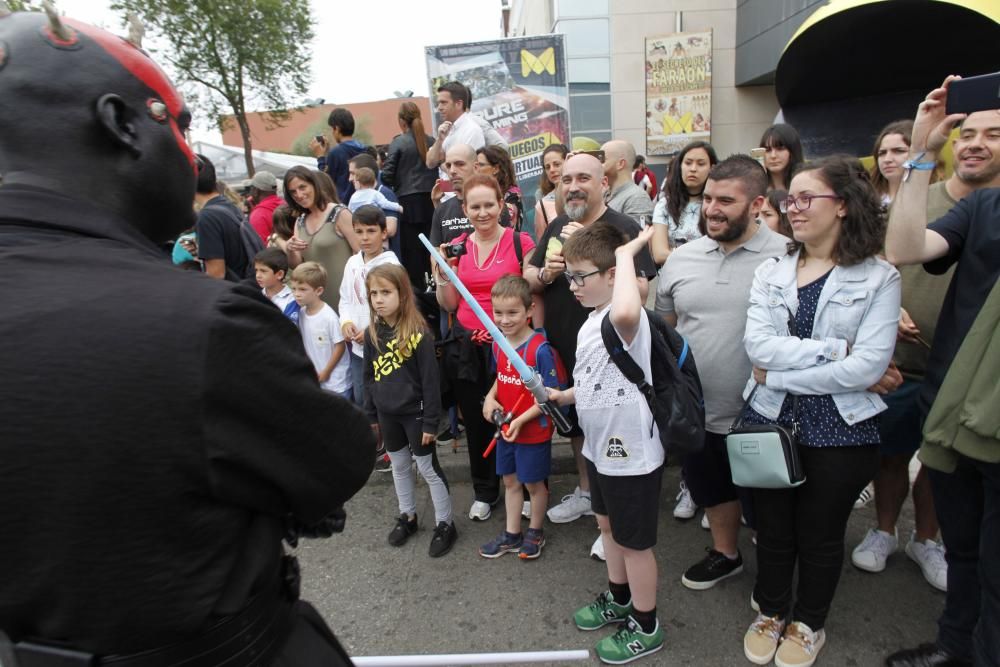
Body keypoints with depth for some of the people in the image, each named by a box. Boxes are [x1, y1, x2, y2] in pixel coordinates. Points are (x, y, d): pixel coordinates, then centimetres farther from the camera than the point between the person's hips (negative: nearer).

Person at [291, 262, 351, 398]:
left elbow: (340, 346, -15)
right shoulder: (301, 313, -3)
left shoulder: (329, 316, -22)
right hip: (314, 380, 6)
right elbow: (304, 343, 8)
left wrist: (326, 372, -9)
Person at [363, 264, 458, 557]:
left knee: (428, 468, 6)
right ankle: (407, 516, 38)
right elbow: (369, 376, 9)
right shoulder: (372, 333, 0)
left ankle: (445, 524, 21)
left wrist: (431, 421, -15)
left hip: (414, 412, -6)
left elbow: (430, 380, -16)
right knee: (399, 466, 20)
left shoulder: (418, 332, -18)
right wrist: (370, 414, 10)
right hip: (387, 413, 6)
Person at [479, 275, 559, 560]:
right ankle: (511, 535, 38)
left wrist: (521, 420, -24)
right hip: (505, 429, 6)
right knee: (510, 481, 20)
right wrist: (490, 397, -6)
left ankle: (534, 533, 37)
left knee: (533, 483, 14)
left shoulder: (540, 348, -23)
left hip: (533, 430, -6)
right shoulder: (498, 344, -2)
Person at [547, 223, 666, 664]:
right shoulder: (592, 321, 4)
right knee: (608, 527, 26)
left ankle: (645, 628, 34)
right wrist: (563, 396, 2)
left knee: (634, 541, 10)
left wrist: (627, 252, -40)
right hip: (600, 447, 9)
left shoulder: (626, 318, -27)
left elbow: (626, 311, -55)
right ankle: (619, 599, 50)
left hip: (632, 454, -9)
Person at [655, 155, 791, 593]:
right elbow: (663, 327, 10)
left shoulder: (787, 258, -14)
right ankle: (725, 553, 48)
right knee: (713, 489, 24)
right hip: (695, 409, 5)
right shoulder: (682, 257, 1)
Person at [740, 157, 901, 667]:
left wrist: (779, 374, -16)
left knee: (820, 534, 16)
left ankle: (808, 623, 40)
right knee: (772, 529, 16)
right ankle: (771, 612, 41)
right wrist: (833, 348, -19)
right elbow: (758, 346, -11)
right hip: (769, 421, 3)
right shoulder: (770, 272, 2)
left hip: (840, 431, -2)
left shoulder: (878, 278, -7)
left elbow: (868, 367, -18)